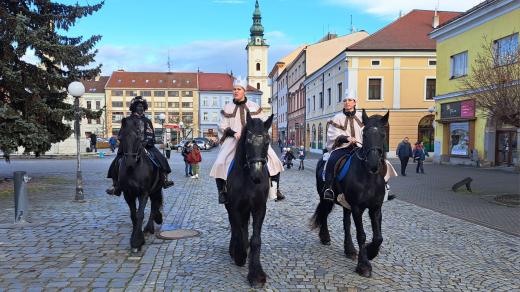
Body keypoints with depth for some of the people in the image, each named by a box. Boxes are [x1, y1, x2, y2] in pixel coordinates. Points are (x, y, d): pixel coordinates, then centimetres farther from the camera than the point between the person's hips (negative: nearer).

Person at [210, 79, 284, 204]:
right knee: (220, 164, -19)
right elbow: (222, 127, 5)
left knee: (273, 160, -11)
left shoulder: (254, 107, 10)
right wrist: (234, 133, -13)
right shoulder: (227, 108, 8)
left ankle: (275, 189, 4)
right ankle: (222, 191, -1)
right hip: (234, 139, -1)